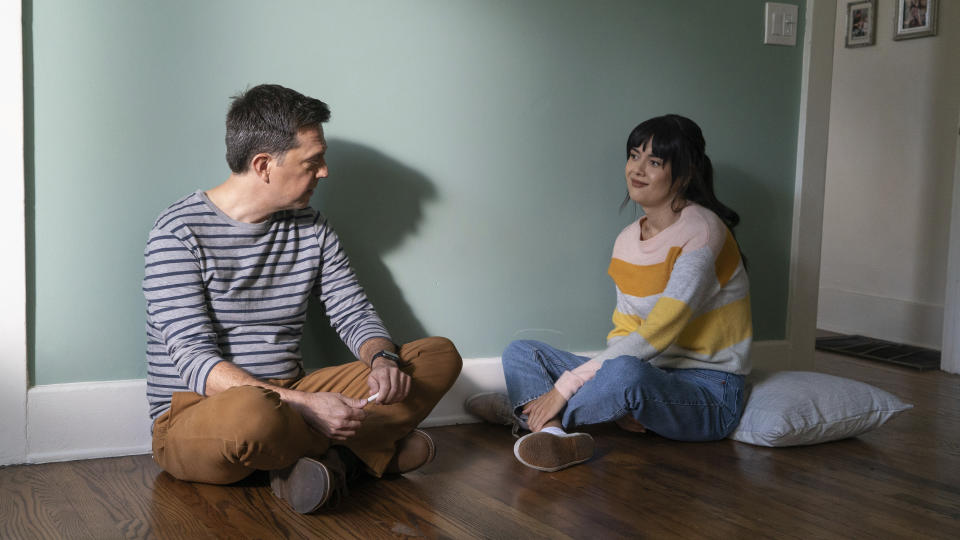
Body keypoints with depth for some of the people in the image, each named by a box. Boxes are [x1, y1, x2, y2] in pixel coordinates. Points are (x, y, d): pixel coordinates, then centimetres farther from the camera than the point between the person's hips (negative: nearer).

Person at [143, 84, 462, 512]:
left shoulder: (311, 228, 8)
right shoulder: (179, 232, -11)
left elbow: (355, 314, 9)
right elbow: (194, 360, -20)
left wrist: (383, 359, -16)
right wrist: (305, 406, -32)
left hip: (289, 402, 6)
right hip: (195, 415, -6)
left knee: (441, 356, -5)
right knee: (251, 412, -43)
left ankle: (328, 457, -23)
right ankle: (375, 446, -13)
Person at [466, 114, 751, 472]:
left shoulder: (701, 230, -16)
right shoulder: (627, 240, 9)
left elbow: (655, 335, -24)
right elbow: (624, 333, 8)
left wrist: (566, 386, -25)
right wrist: (617, 400, -14)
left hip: (709, 395, -8)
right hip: (653, 378, 8)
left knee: (626, 372, -41)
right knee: (521, 352, 1)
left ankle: (524, 411, -13)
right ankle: (554, 434, -31)